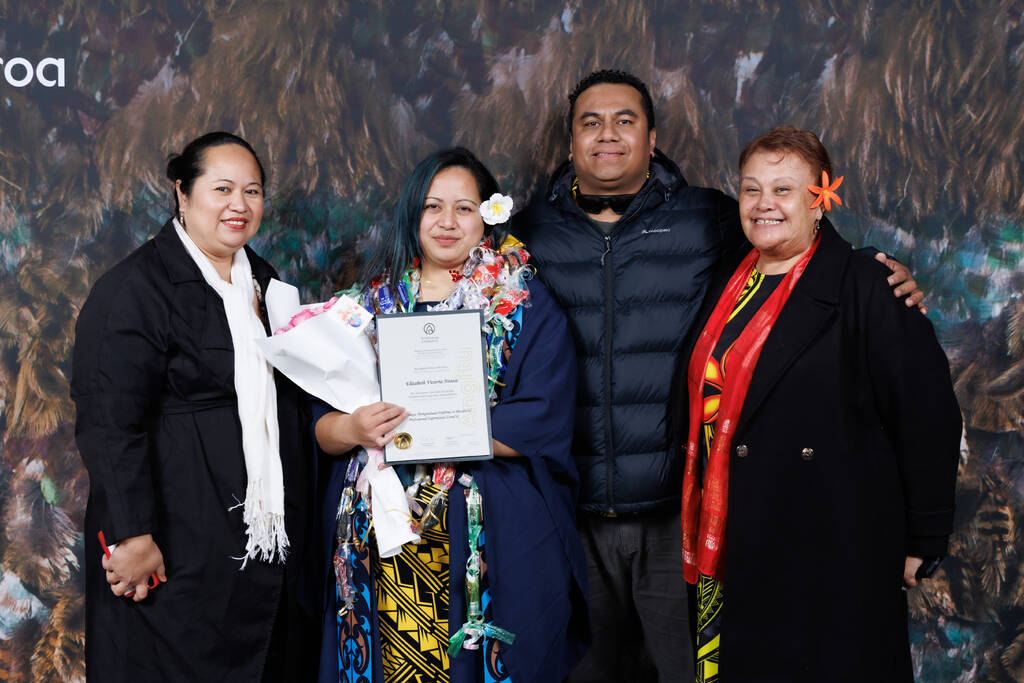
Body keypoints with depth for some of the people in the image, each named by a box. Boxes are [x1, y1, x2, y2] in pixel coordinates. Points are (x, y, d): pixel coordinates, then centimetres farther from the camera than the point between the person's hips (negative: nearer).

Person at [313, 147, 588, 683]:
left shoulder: (527, 306, 1)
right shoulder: (372, 302, 10)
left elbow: (541, 424, -11)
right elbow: (320, 426, 8)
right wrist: (354, 429, -16)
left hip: (491, 540, -2)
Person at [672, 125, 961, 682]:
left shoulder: (864, 287, -10)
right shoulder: (725, 284, 10)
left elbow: (927, 415, -11)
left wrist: (922, 541, -9)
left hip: (831, 548, -6)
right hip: (732, 547, 6)